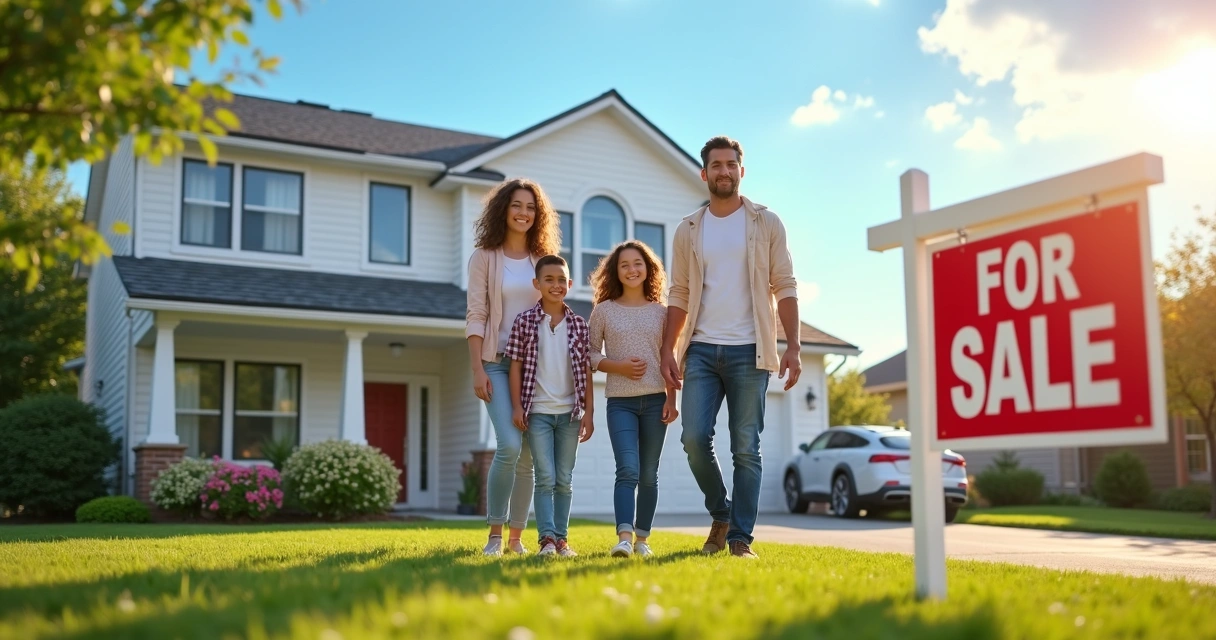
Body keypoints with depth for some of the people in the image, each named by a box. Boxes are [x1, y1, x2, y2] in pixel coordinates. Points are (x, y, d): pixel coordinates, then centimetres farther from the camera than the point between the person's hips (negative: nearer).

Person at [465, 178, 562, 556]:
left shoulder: (544, 259, 11)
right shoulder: (485, 258, 3)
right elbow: (476, 317, -2)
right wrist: (477, 369, -9)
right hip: (498, 363, -3)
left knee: (528, 455, 3)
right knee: (509, 446, -18)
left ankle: (516, 538, 13)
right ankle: (495, 534, -4)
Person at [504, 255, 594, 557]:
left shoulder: (579, 324, 5)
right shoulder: (525, 321, -1)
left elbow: (586, 372, 6)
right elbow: (516, 365, 0)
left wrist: (588, 413, 2)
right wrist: (517, 406, -6)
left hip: (570, 412, 2)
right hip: (538, 411, -2)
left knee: (564, 479, 7)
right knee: (545, 478, -6)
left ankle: (562, 538, 13)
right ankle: (546, 538, -4)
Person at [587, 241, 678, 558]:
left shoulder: (660, 311, 8)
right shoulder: (604, 310, 4)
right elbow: (591, 354, 5)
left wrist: (671, 400, 1)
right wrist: (619, 366, -12)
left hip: (655, 400, 2)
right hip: (620, 401, -2)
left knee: (649, 474, 6)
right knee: (628, 469, -16)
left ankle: (642, 538, 15)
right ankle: (624, 537, -21)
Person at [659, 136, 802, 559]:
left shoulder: (766, 223, 6)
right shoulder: (688, 230, 12)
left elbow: (785, 287, 2)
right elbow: (679, 296, 11)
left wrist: (793, 346, -7)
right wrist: (668, 351, 2)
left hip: (748, 350, -2)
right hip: (701, 350, 2)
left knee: (746, 448, -2)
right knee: (694, 438, -7)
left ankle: (740, 538, 6)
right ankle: (721, 515, 17)